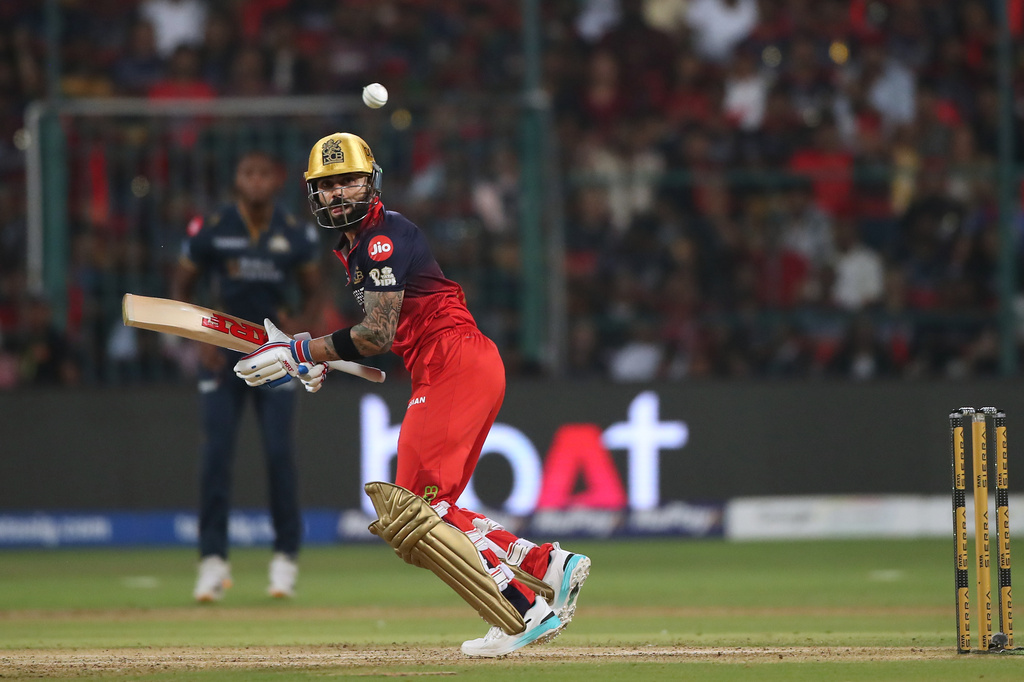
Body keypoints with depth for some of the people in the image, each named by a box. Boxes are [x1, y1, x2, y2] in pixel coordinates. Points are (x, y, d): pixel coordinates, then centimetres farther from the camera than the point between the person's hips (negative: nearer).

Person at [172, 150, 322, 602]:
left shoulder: (297, 235, -2)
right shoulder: (210, 232, -6)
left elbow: (311, 293, 10)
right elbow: (182, 287, 5)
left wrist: (301, 326, -11)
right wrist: (200, 337, -8)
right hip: (222, 350, 0)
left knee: (279, 451, -7)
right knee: (215, 453, -7)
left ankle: (285, 557, 5)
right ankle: (213, 559, -1)